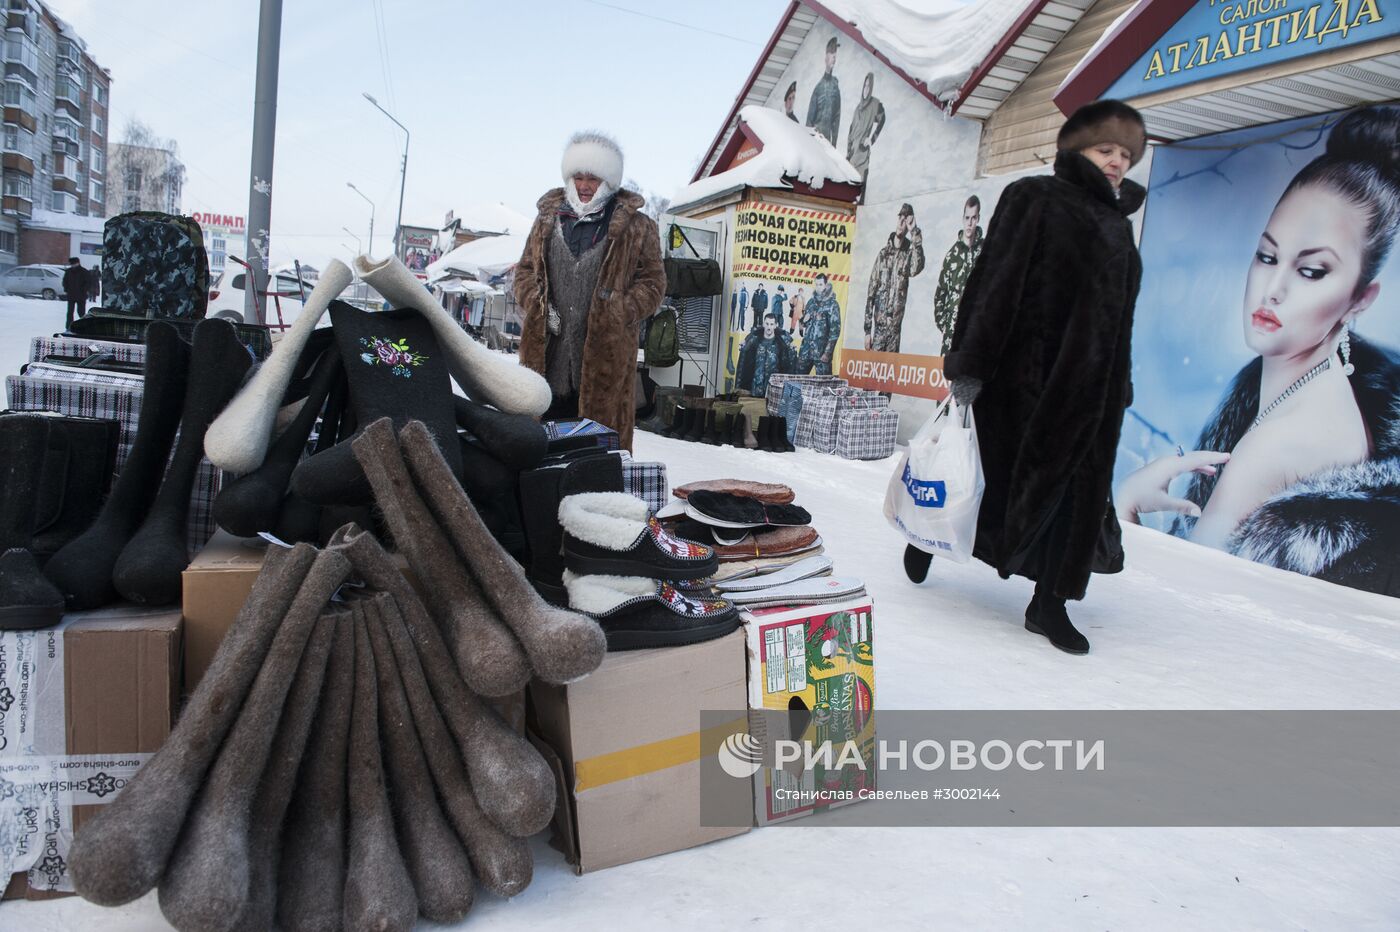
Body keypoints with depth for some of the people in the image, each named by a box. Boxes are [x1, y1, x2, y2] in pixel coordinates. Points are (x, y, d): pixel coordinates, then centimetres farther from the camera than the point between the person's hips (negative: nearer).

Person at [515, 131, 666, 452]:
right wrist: (538, 307, 0)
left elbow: (653, 282, 4)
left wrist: (618, 313, -11)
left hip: (605, 351, -3)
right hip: (547, 352, 3)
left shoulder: (637, 227, 5)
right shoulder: (547, 220, 15)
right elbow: (525, 270, 19)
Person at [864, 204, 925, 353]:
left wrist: (915, 233, -22)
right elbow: (871, 291, 6)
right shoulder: (883, 253, 7)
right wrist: (867, 329, 1)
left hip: (895, 323, -1)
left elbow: (916, 268, -25)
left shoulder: (908, 253, 1)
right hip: (878, 322, 2)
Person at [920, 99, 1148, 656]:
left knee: (1079, 489, 3)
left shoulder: (1116, 223, 17)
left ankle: (1049, 604, 12)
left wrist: (1119, 391, 15)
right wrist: (969, 364, -19)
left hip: (1088, 383, 7)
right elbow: (995, 279, -12)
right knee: (1016, 474, 1)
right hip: (1026, 374, -7)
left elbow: (1118, 318, 18)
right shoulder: (1035, 199, -4)